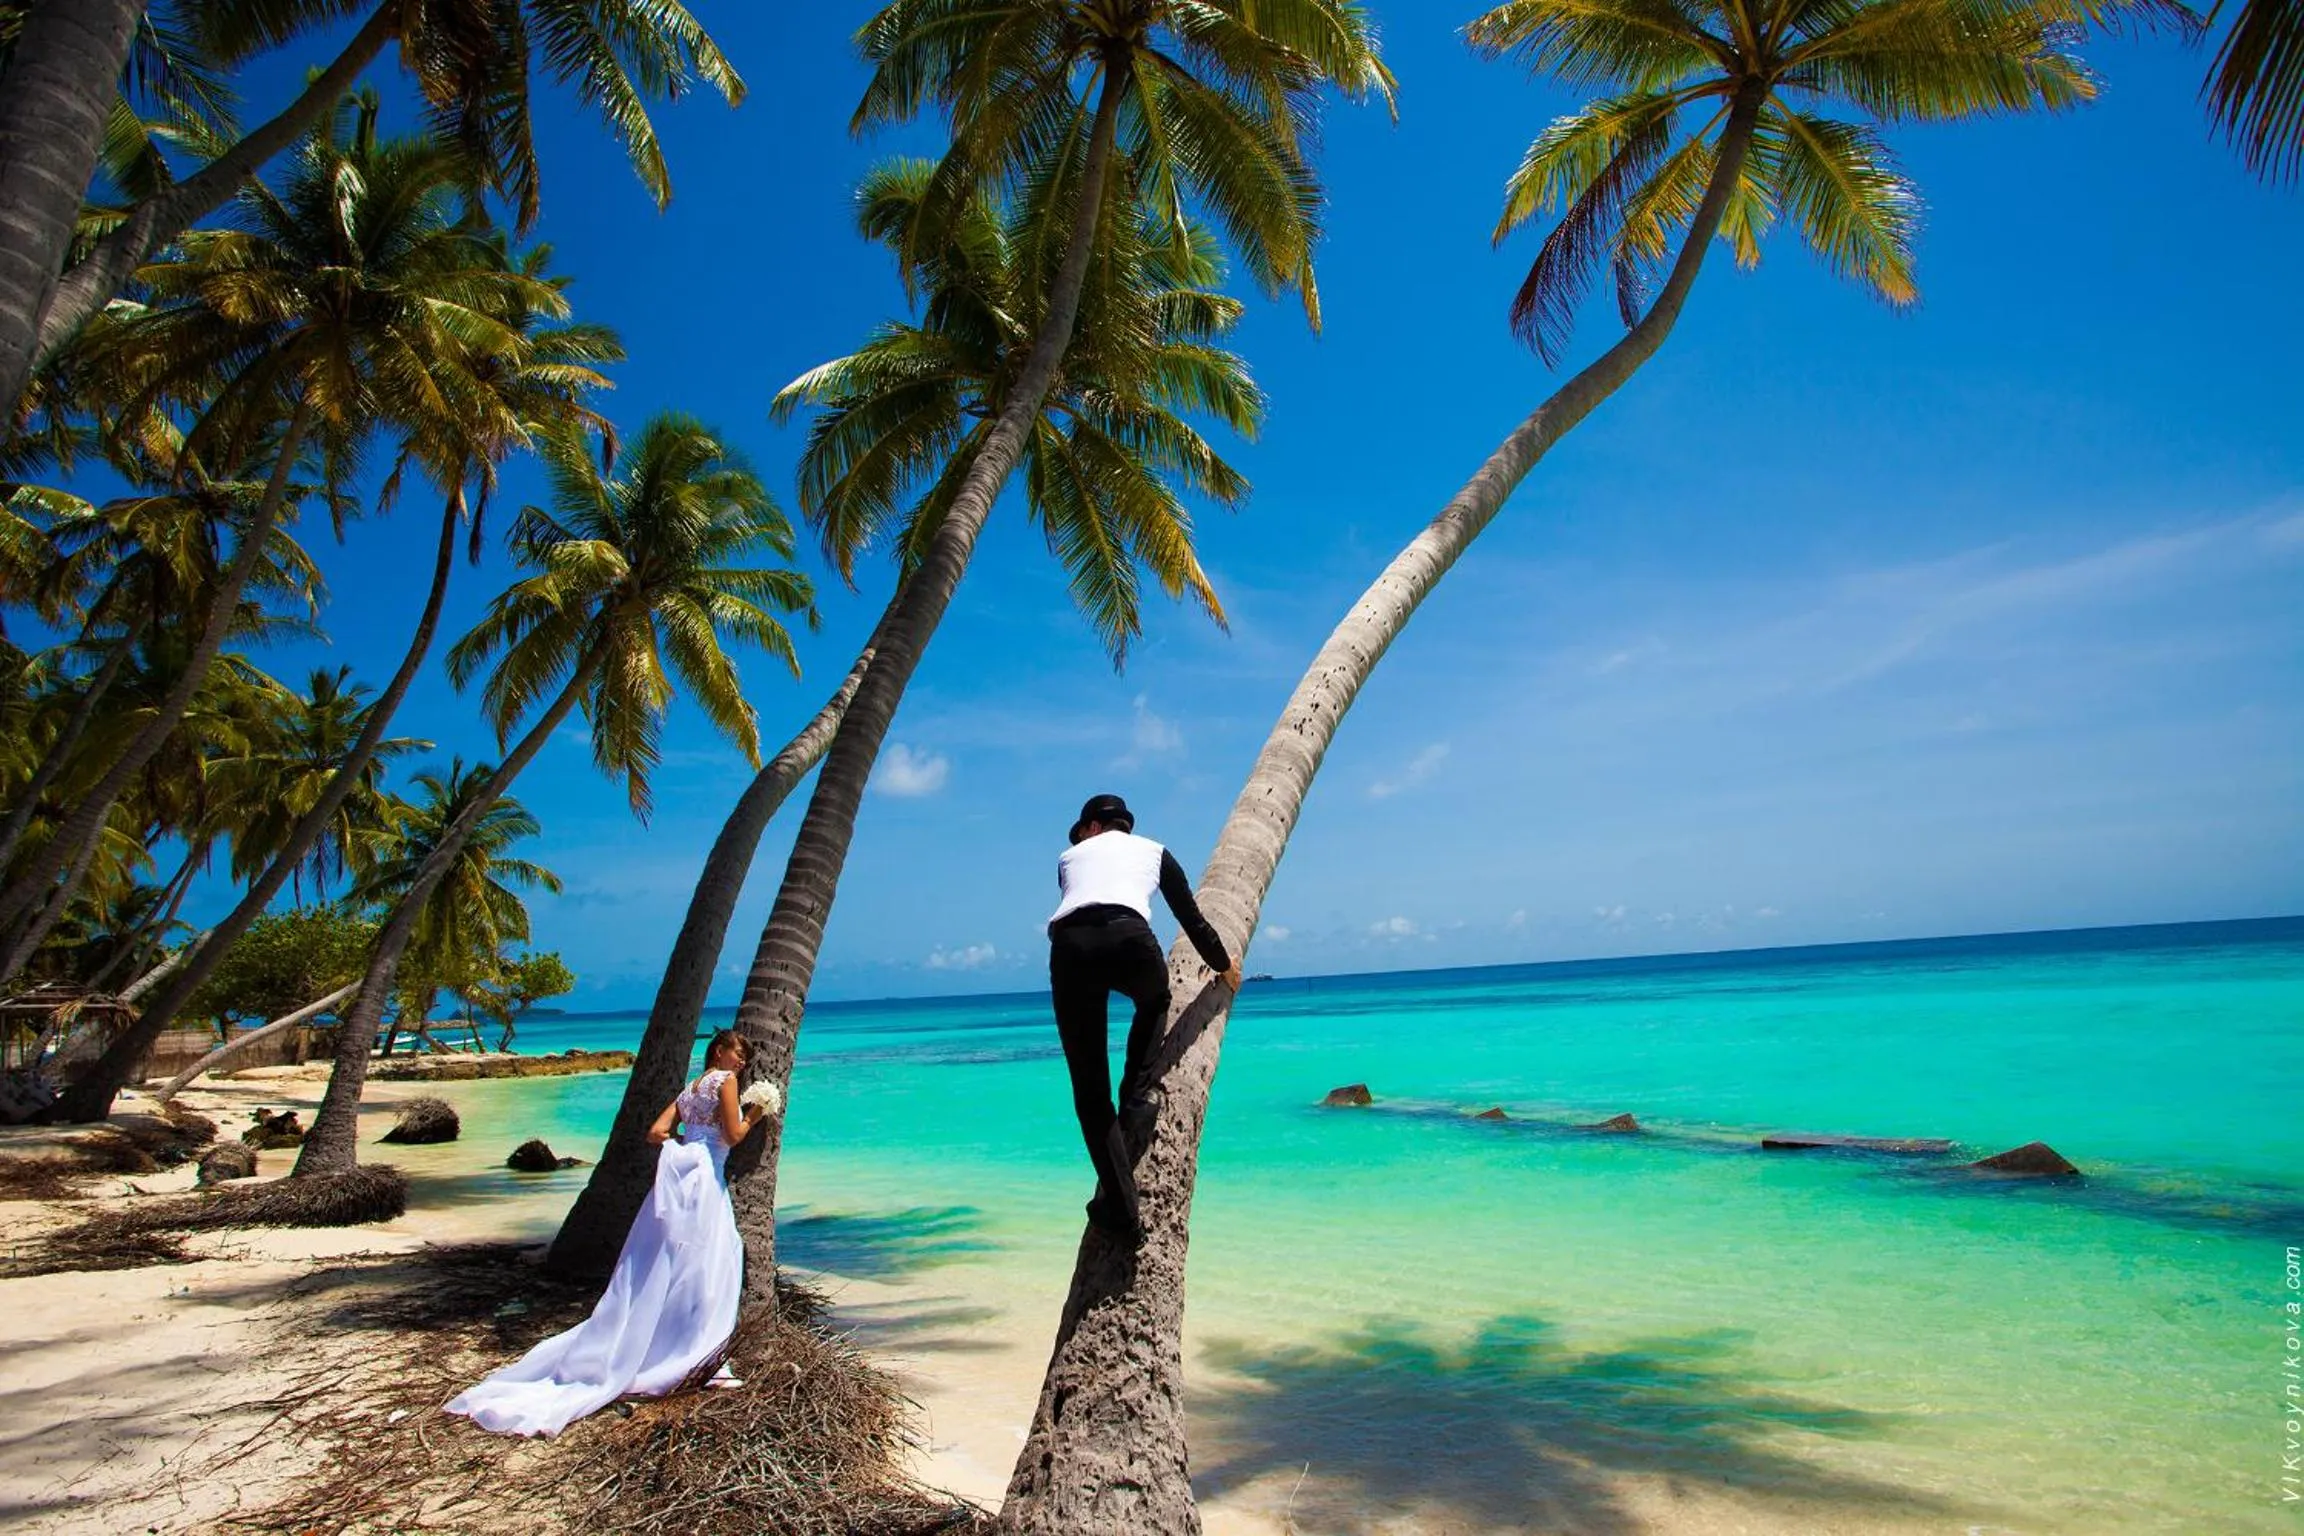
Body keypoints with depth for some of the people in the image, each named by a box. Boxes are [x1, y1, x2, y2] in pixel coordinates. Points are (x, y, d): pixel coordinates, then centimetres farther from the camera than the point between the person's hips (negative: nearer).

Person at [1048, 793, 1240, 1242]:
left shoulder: (1071, 855, 34)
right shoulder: (1154, 851, 31)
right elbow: (1191, 918, 35)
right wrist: (1222, 966, 52)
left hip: (1070, 947, 1)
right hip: (1127, 937, 0)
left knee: (1090, 1089, 9)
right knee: (1154, 1003, 37)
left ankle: (1121, 1208, 2)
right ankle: (1135, 1103, 17)